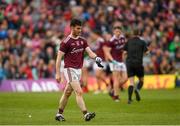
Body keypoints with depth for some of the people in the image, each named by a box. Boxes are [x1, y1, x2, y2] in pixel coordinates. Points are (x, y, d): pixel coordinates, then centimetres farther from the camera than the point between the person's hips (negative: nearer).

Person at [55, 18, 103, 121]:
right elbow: (59, 57, -9)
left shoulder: (82, 41, 9)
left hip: (78, 70, 7)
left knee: (67, 93, 14)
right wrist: (58, 73, -12)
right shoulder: (66, 42, -11)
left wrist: (96, 57, -23)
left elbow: (89, 52, -1)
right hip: (70, 69, -7)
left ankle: (59, 114, 24)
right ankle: (86, 114, -23)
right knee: (79, 92, -16)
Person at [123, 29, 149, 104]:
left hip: (129, 63, 2)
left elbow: (124, 53, 6)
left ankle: (129, 98, -16)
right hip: (138, 63, -2)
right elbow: (146, 52, -2)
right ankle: (137, 89, -17)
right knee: (141, 80, 15)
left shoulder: (129, 41, 8)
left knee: (131, 82, 2)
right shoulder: (142, 42, 2)